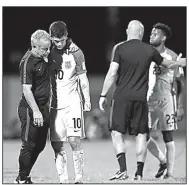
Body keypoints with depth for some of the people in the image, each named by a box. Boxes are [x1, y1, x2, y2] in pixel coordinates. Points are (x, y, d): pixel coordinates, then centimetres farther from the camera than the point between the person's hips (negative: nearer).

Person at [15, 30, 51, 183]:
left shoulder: (44, 56, 5)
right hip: (30, 109, -9)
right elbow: (26, 90, -23)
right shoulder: (28, 63, -20)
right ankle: (22, 180, 6)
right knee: (28, 145, -4)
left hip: (43, 107, 9)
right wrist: (35, 111, -28)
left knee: (40, 145, 12)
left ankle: (25, 176, 22)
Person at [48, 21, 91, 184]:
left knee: (74, 140, -11)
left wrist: (87, 101, 2)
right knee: (57, 145, 0)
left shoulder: (76, 53, 0)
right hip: (55, 103, 3)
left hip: (73, 102, -3)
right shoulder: (48, 53, 6)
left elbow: (83, 79, 5)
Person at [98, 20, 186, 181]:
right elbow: (168, 64, 21)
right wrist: (182, 62, 41)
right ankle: (139, 174, 6)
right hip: (141, 98, 2)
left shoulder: (119, 48, -3)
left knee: (117, 133, 4)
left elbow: (112, 74, -9)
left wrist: (103, 95, -2)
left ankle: (123, 170, -10)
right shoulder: (149, 50, 5)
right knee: (141, 135, 8)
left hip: (122, 97, -2)